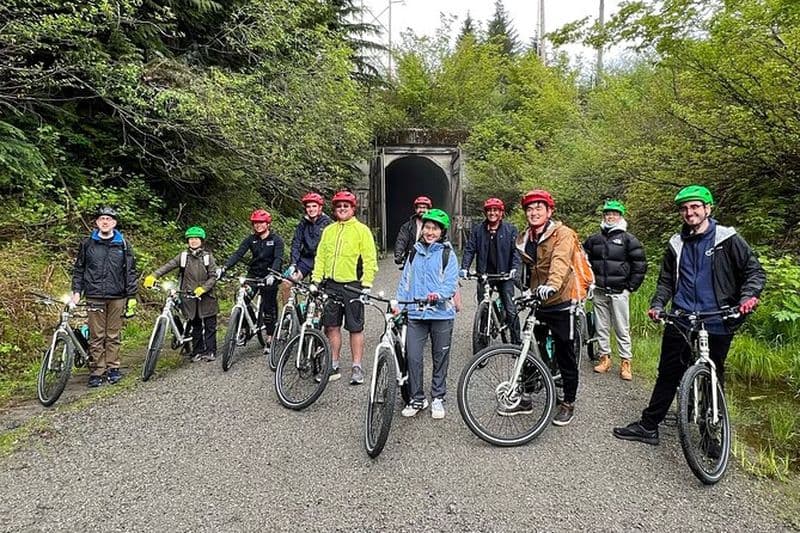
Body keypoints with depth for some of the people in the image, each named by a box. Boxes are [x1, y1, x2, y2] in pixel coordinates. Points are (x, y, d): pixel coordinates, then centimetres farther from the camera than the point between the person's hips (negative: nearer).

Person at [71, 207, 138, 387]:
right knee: (96, 336, 2)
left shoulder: (123, 244, 5)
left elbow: (130, 272, 5)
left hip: (117, 297, 0)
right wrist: (76, 291, 2)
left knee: (113, 335, 6)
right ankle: (97, 371, 10)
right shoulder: (87, 244, 7)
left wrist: (132, 297, 1)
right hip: (95, 297, 0)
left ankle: (112, 367, 17)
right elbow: (79, 269, 12)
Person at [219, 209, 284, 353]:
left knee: (269, 308, 0)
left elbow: (278, 259, -20)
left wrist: (272, 274, -38)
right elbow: (238, 254, -8)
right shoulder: (251, 239, 3)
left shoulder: (276, 240, -7)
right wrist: (224, 268, -23)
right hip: (253, 274, 3)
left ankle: (269, 340, 11)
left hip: (269, 277, -3)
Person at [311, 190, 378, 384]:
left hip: (353, 286, -4)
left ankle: (357, 367, 12)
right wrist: (316, 280, 5)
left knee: (355, 328, 2)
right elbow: (320, 257, 14)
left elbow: (370, 260, -6)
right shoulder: (328, 230, 12)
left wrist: (366, 285, -12)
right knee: (332, 326, 8)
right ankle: (334, 366, 20)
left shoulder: (362, 230, -2)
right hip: (331, 285, 5)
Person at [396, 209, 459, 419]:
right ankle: (417, 398, 14)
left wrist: (438, 295, -28)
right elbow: (405, 281, 14)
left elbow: (451, 282, -9)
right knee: (412, 356, -3)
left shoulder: (447, 254, -1)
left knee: (440, 358, 9)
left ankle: (438, 398, 24)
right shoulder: (415, 252, 12)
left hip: (441, 313, -2)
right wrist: (399, 303, 4)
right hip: (416, 314, 3)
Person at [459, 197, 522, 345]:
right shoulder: (478, 230, 7)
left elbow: (515, 250, -2)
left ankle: (516, 342, 8)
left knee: (511, 310, -4)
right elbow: (469, 249, 3)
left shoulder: (510, 230, 3)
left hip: (504, 275, -2)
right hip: (484, 274, 2)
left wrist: (514, 268, -17)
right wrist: (464, 268, -11)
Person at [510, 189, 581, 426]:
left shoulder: (563, 234, -13)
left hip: (560, 303, -6)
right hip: (536, 303, 6)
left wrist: (551, 285, -48)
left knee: (565, 357, 7)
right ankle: (524, 399, 25)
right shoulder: (524, 239, 7)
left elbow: (560, 262, -32)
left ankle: (568, 403, 23)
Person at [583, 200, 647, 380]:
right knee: (601, 327, 9)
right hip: (599, 291, 4)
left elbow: (640, 265, -1)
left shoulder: (628, 239, -1)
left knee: (622, 328, -1)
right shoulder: (594, 239, 9)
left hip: (619, 292, -4)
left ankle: (625, 362, 6)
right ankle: (604, 358, 20)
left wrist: (631, 287, -3)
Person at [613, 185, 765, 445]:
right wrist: (657, 305, 2)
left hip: (716, 324, -3)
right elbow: (666, 280, 17)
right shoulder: (676, 244, 11)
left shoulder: (727, 239, -1)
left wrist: (749, 296, -17)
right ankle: (648, 426, 15)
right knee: (667, 375, 7)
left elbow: (755, 270, 1)